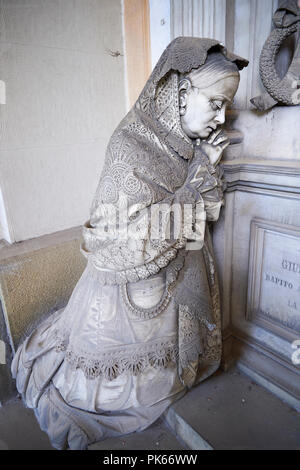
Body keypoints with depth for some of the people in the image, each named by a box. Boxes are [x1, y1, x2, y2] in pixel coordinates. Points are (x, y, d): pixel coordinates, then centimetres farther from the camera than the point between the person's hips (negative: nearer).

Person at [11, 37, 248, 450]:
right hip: (137, 282, -7)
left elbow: (209, 212, 6)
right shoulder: (131, 148, -26)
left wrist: (209, 167, -11)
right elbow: (140, 240, -27)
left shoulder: (188, 142, -1)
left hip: (180, 275, 7)